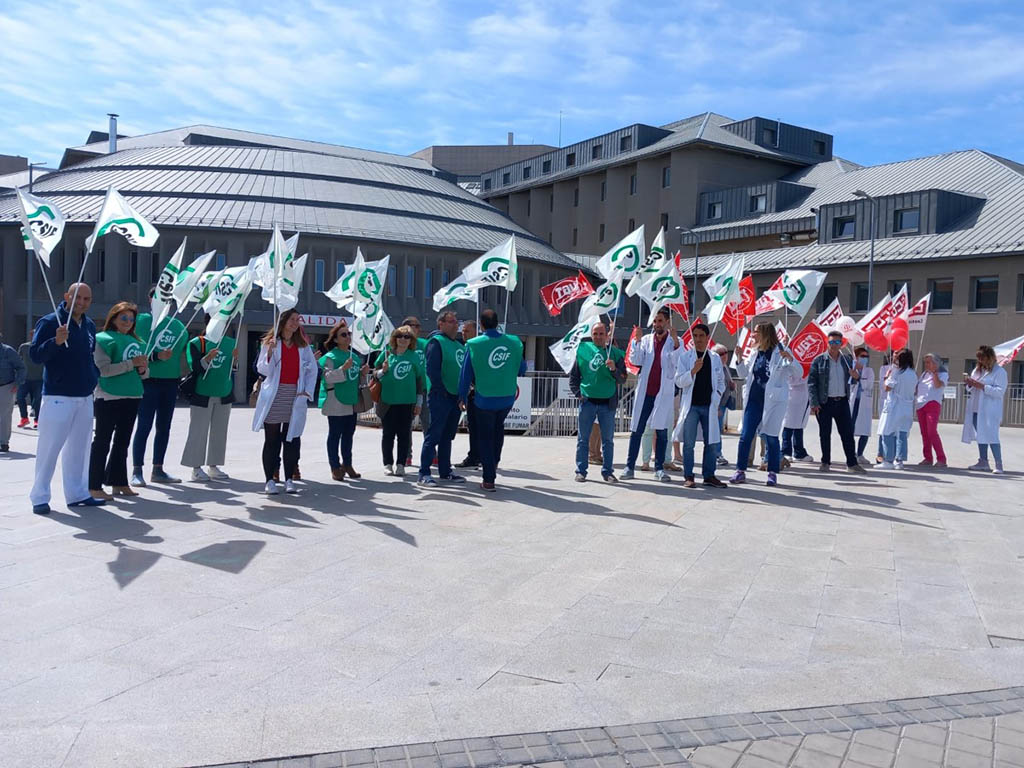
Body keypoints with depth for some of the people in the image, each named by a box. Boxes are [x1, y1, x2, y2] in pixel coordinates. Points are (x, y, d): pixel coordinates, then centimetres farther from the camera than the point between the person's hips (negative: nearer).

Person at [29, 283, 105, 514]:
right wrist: (56, 341, -30)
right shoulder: (49, 322, -7)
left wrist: (95, 376, 11)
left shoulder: (90, 326, 13)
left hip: (85, 397, 7)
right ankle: (40, 497, 5)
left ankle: (77, 493, 20)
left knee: (79, 448, 12)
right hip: (58, 397, -7)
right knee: (49, 447, -3)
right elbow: (35, 355, -14)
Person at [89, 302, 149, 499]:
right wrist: (131, 364, -20)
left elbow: (145, 373, 20)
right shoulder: (103, 339, -5)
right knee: (102, 441, -3)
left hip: (132, 398, 7)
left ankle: (118, 482, 21)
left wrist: (143, 369, -3)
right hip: (108, 398, -7)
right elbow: (103, 369, -17)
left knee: (122, 442, 13)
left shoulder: (136, 342, 16)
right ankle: (94, 486, 1)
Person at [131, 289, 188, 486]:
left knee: (164, 427, 10)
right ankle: (137, 471, 1)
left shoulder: (178, 325, 11)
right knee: (144, 426, -5)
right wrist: (156, 356, -24)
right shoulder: (142, 320, -4)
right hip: (149, 380, -5)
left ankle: (157, 470, 19)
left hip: (171, 381, 6)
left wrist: (181, 376, 12)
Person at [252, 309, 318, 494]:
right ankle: (269, 480, 7)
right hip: (274, 397, -2)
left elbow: (312, 369, 12)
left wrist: (307, 391, 1)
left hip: (296, 397, 2)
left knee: (292, 438, 2)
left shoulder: (303, 345, 11)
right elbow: (263, 370, -4)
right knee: (272, 439, 1)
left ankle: (289, 479, 9)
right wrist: (270, 353, -20)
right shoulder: (270, 343, 2)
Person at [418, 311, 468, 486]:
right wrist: (442, 391, -17)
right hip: (440, 397, -8)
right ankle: (424, 473, -3)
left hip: (455, 397, 8)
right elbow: (432, 369, -16)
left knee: (447, 437, 14)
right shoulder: (436, 342, -8)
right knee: (433, 436, -6)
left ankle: (445, 472, 22)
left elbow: (464, 369, 20)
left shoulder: (459, 345, 17)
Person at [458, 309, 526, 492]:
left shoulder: (474, 345, -10)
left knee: (485, 438, 10)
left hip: (485, 399, -2)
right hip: (508, 398, 3)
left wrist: (462, 397, 7)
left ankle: (489, 480, 12)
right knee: (498, 428, 30)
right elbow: (522, 369, 7)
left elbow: (466, 374, -5)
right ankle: (494, 462, 37)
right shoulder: (513, 342, -5)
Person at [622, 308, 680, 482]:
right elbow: (635, 361, 1)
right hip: (645, 391, 2)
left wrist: (675, 341, -21)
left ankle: (659, 467, 11)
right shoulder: (646, 340, 10)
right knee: (637, 430, 2)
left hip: (664, 392, -1)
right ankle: (630, 466, 7)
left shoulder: (675, 341, 5)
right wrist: (637, 341, -10)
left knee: (662, 431, 3)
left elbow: (678, 363, -11)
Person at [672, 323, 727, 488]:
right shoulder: (685, 356, 2)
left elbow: (721, 382, 19)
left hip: (709, 406, 3)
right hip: (691, 405, -3)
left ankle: (709, 475, 14)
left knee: (712, 443, 4)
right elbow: (679, 381, -4)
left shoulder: (715, 358, 12)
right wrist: (693, 370, -18)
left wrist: (717, 399, 5)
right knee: (689, 443, -2)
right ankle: (688, 477, 5)